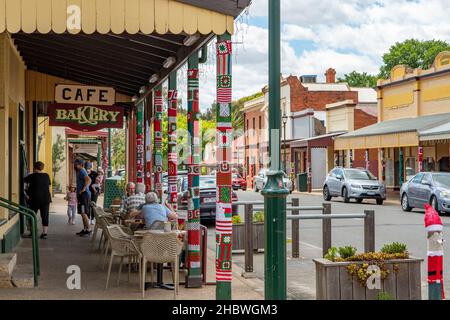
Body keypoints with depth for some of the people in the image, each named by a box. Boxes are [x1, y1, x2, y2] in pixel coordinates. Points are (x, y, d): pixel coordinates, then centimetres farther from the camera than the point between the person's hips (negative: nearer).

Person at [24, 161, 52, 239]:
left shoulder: (33, 176, -7)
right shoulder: (46, 176, 5)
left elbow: (24, 180, 5)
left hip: (35, 198, -3)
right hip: (46, 198, 4)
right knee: (45, 216, 5)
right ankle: (44, 232, -1)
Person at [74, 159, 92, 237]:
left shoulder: (82, 171, -12)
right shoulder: (79, 172, 20)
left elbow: (88, 180, -30)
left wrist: (84, 189, -26)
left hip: (84, 195, -11)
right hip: (81, 195, 11)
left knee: (83, 213, -12)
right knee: (83, 213, 13)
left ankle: (88, 229, -10)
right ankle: (84, 229, 18)